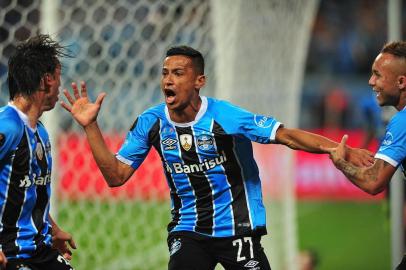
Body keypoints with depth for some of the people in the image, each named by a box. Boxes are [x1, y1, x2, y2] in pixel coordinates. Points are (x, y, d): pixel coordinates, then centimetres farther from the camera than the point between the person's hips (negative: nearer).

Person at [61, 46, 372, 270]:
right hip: (188, 232, 3)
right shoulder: (151, 122, -3)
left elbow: (287, 136, -17)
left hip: (238, 229, -3)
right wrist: (90, 126, -8)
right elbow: (116, 176, 0)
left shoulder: (223, 115, -16)